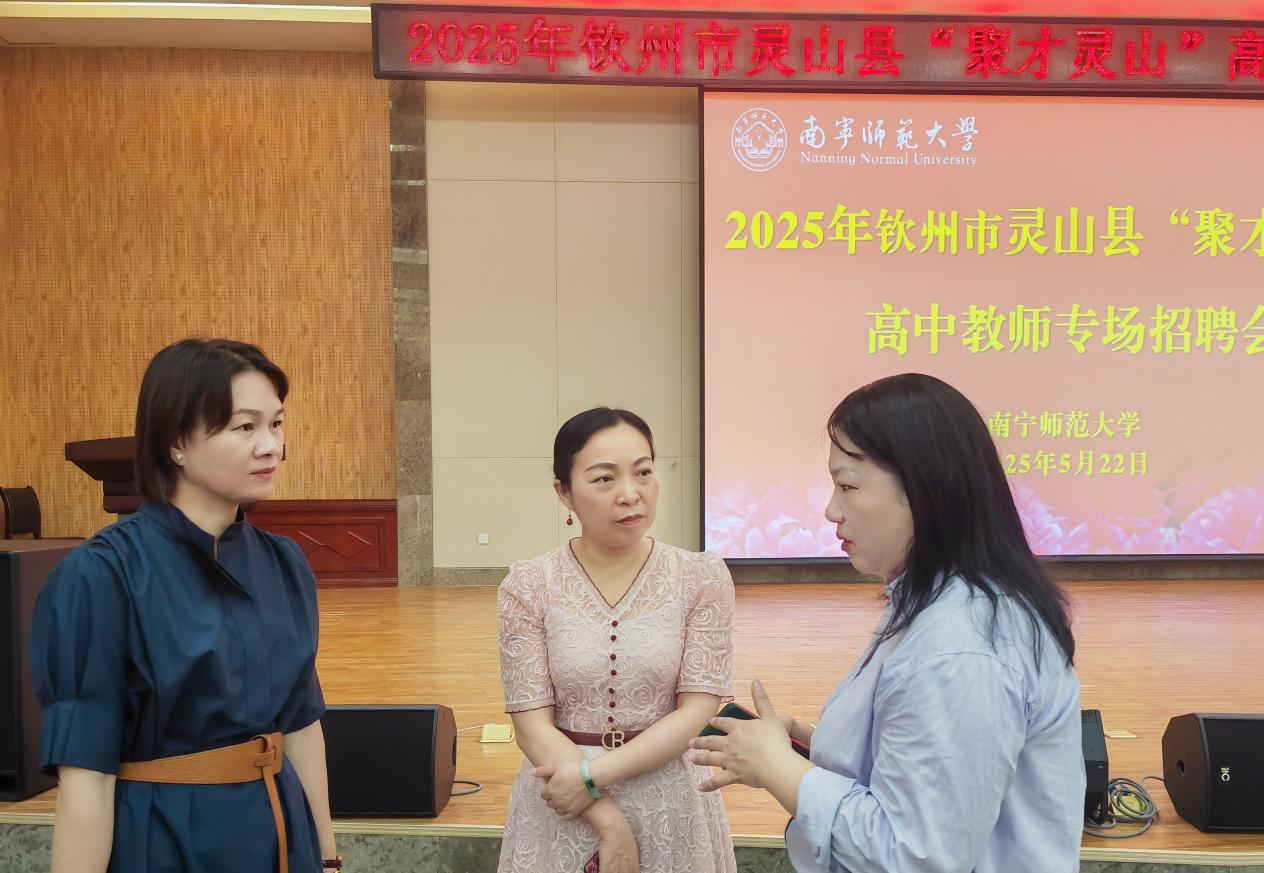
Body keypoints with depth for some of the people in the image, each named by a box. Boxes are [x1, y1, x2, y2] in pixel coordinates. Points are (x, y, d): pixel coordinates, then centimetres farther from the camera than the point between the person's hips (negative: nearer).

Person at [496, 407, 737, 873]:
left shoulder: (702, 577, -7)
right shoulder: (527, 586, -7)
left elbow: (698, 710, -10)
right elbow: (532, 722, -9)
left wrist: (593, 774, -18)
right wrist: (609, 821, -17)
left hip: (669, 803, 1)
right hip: (561, 804, 0)